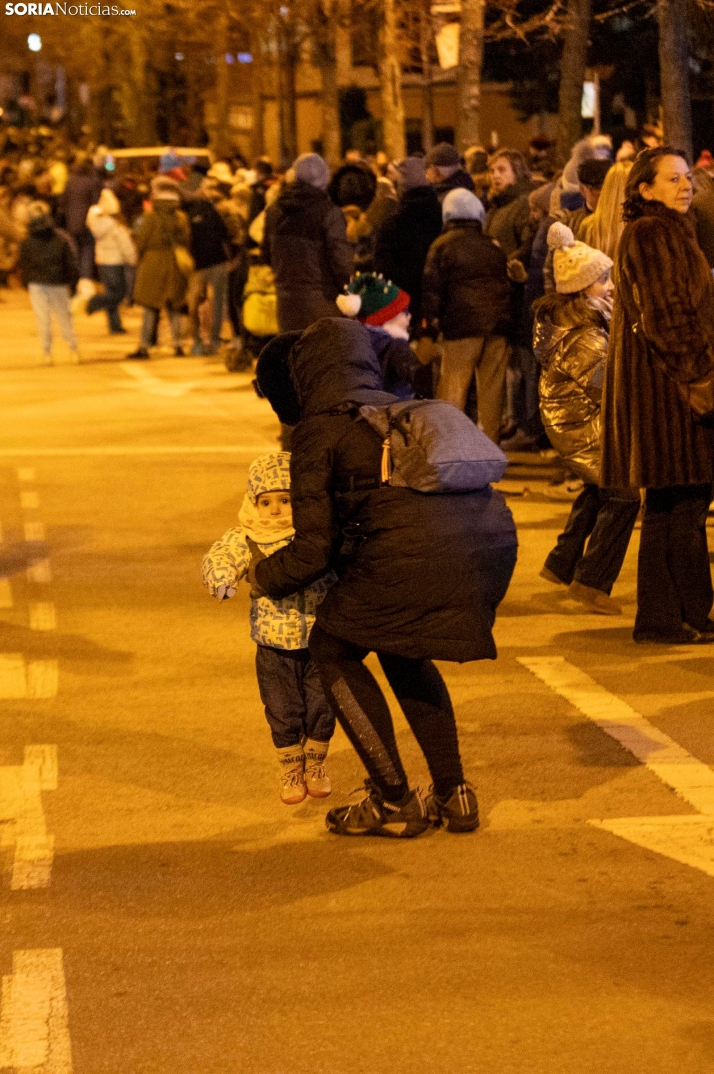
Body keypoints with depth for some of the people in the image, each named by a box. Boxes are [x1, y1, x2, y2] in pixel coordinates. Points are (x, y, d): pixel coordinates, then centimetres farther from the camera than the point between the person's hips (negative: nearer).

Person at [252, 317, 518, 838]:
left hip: (416, 551, -7)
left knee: (334, 649, 17)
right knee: (403, 652, 32)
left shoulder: (319, 431, 8)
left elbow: (313, 551, 7)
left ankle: (394, 803, 16)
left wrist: (263, 576, 26)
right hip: (493, 536, 7)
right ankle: (454, 794, 28)